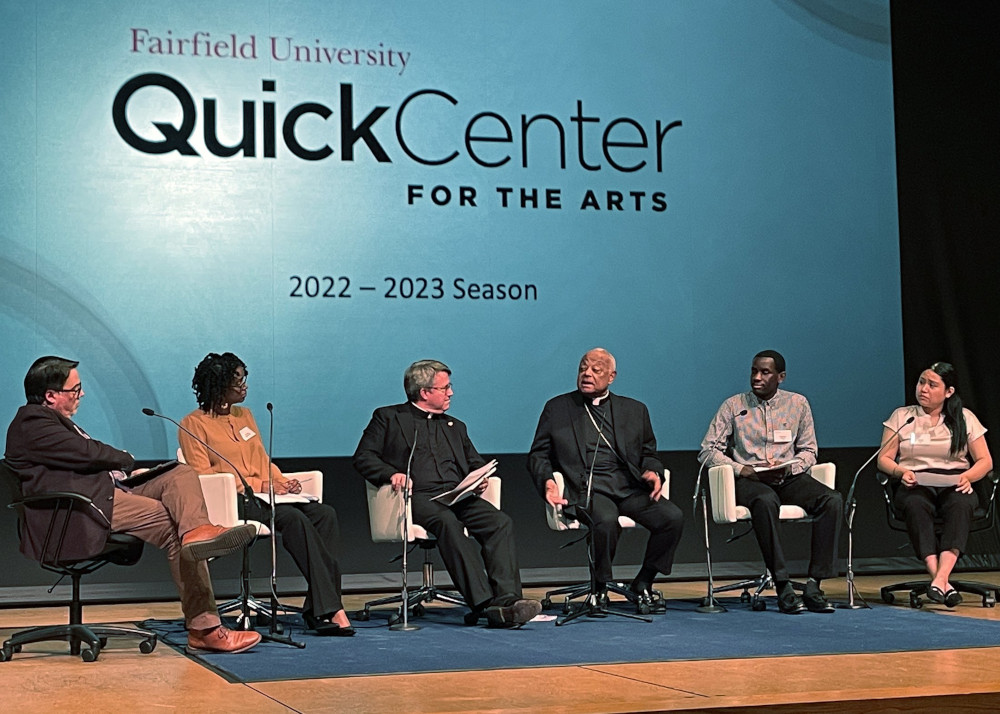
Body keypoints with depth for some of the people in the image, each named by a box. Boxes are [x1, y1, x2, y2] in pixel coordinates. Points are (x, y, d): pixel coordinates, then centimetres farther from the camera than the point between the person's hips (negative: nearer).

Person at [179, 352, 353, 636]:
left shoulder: (245, 415, 22)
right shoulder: (194, 424, 1)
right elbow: (202, 476, -7)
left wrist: (282, 481, 1)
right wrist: (257, 485, -14)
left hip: (265, 495, 7)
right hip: (232, 502, -7)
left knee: (325, 513, -22)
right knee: (294, 518, -34)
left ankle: (317, 610, -30)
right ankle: (331, 608, -35)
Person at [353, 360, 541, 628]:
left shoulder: (455, 427, 31)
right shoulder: (388, 418, 16)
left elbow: (476, 462, 31)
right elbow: (363, 457, 8)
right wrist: (391, 474, -12)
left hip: (458, 496, 5)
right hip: (417, 497, -5)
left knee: (501, 522, -25)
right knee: (448, 522, -38)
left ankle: (507, 601, -38)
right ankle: (483, 603, -44)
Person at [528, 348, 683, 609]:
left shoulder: (635, 410, 20)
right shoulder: (557, 408, 14)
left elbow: (648, 454, 21)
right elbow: (538, 454, 13)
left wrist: (652, 472, -2)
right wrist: (547, 480, -7)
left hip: (630, 489, 3)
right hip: (587, 489, -3)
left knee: (673, 517, -23)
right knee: (607, 520, -36)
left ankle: (642, 584, -2)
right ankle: (601, 588, -13)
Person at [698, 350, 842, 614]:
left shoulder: (798, 404, 13)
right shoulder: (733, 406, 7)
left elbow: (809, 451, 14)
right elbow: (707, 451, 3)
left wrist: (788, 467, -9)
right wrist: (745, 470, -12)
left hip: (790, 478, 3)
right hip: (749, 481, -3)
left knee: (833, 500, -27)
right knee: (765, 501, -39)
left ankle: (814, 585, -29)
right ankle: (783, 587, -37)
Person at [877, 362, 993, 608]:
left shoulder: (965, 418, 14)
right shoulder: (901, 416, 15)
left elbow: (985, 461, 10)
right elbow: (884, 459, 10)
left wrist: (967, 477, -12)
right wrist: (901, 472, -12)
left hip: (954, 486, 0)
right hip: (915, 486, 0)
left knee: (959, 505, -38)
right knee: (915, 505, -38)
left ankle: (940, 579, -52)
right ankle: (942, 583, -48)